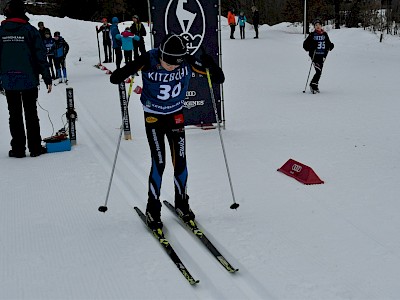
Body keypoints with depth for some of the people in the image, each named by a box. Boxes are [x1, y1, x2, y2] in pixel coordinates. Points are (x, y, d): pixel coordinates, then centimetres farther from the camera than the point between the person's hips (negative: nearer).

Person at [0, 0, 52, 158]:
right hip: (29, 79, -1)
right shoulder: (30, 30, -5)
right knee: (31, 114, 8)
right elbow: (41, 56, -6)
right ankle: (35, 148, 10)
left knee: (14, 115, 9)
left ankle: (18, 149, 11)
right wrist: (47, 78, -2)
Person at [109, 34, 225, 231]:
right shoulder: (148, 61, -23)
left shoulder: (187, 62, -18)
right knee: (159, 163, -8)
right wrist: (131, 69, -41)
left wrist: (210, 65, -32)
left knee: (180, 162, 1)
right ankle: (152, 210, 10)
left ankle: (182, 204, 24)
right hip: (153, 118, -2)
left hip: (176, 116, 3)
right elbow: (115, 79, -20)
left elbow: (219, 78, -12)